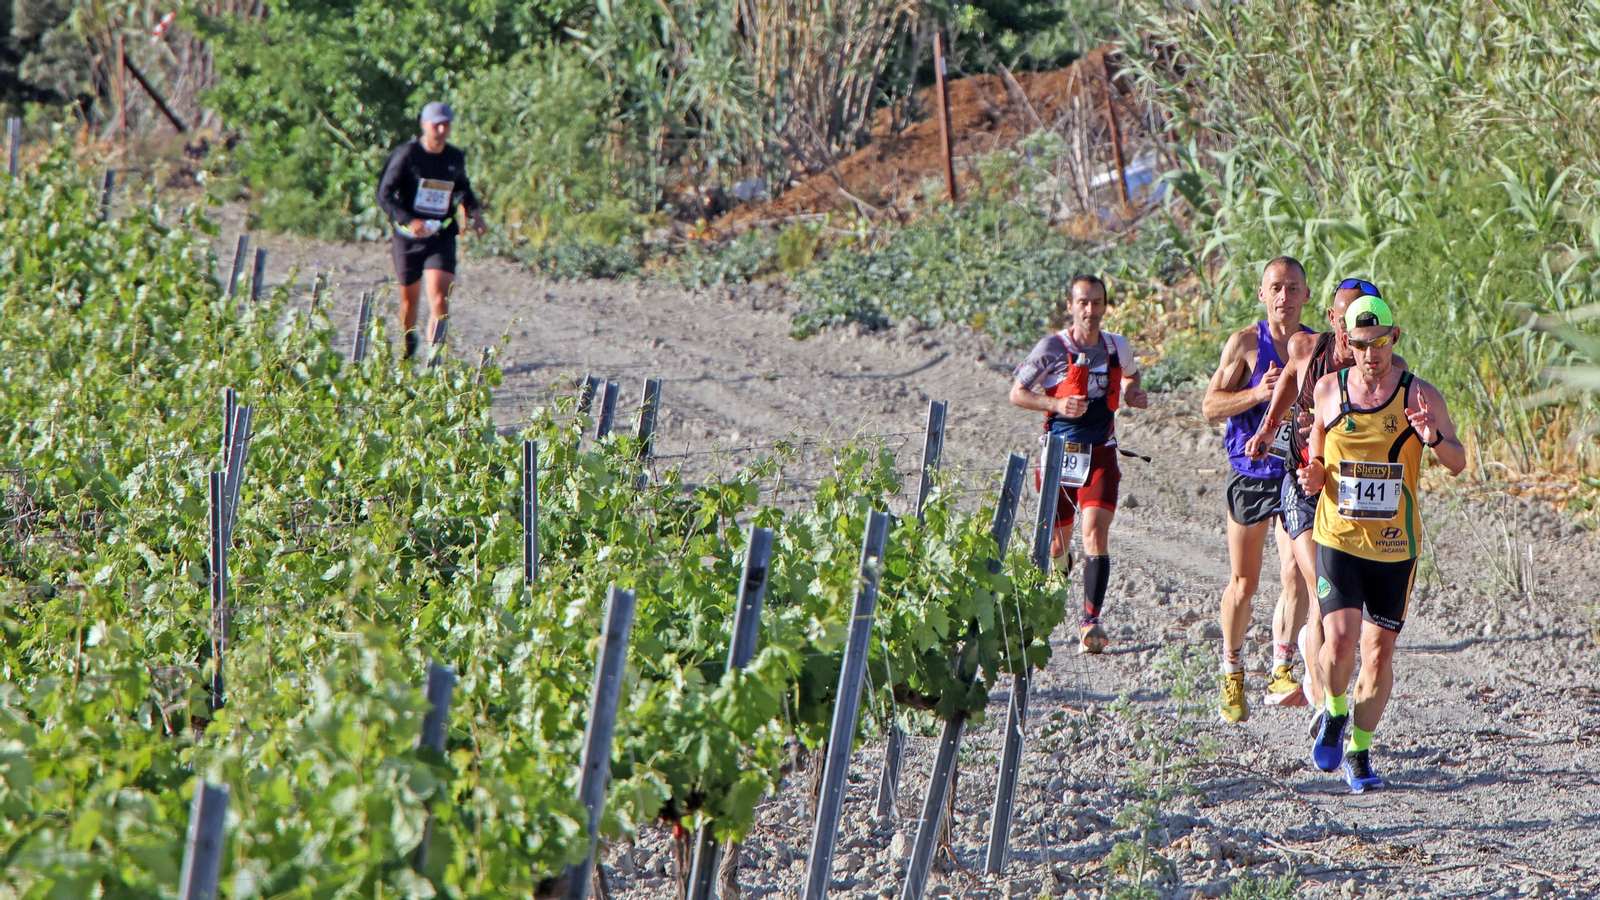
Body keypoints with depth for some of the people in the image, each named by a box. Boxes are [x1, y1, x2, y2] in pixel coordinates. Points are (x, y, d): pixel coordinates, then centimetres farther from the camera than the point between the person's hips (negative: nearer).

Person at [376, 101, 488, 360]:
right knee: (409, 297, 15)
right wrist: (408, 221, -25)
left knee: (439, 299, -16)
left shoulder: (456, 158, 4)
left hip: (442, 237, 1)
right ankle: (408, 346, 41)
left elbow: (463, 188, 25)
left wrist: (474, 211, 6)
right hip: (408, 237, -1)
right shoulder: (406, 155, -10)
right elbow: (385, 195, -11)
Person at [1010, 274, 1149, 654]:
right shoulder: (1053, 348, -5)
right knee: (1056, 544, 7)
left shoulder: (1118, 347, 7)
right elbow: (1017, 394, -1)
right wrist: (1057, 404, -17)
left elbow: (1131, 374, 30)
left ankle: (1090, 623, -22)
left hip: (1100, 455, 1)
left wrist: (1132, 392, 7)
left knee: (1095, 533, -17)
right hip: (1061, 452, -1)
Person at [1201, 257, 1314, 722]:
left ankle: (1281, 672, -18)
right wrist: (1257, 393, -21)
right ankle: (1232, 675, 25)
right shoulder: (1245, 343, -3)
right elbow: (1211, 405, -5)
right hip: (1250, 471, -1)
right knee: (1243, 583, 8)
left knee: (1295, 574, -17)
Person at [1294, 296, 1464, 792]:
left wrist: (1434, 439, -27)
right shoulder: (1328, 390, 1)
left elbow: (1458, 464, -6)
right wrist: (1312, 475, -6)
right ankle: (1333, 713, 14)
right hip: (1338, 538, 0)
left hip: (1395, 543, 0)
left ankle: (1359, 751, 21)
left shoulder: (1420, 396, -4)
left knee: (1379, 651, 4)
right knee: (1339, 639, -16)